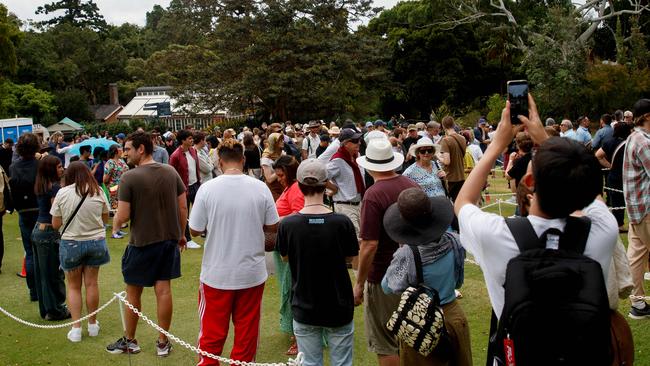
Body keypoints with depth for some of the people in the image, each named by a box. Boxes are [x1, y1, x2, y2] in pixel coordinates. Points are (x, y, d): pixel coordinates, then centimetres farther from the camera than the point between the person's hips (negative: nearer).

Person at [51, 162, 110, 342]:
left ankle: (76, 328, 9)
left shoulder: (62, 193, -8)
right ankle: (93, 325, 23)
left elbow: (56, 224, -4)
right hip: (96, 242, 1)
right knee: (92, 283, 12)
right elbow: (105, 218, 6)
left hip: (71, 244, -1)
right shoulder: (98, 192, -4)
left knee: (74, 286, 11)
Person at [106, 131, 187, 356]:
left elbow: (123, 216, -15)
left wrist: (115, 226, 7)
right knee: (163, 289, 10)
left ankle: (130, 341, 28)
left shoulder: (129, 178, -15)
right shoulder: (171, 172, -2)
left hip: (141, 243, -4)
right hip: (169, 240, 4)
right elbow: (183, 207, 1)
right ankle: (163, 343, 19)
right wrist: (181, 234, 13)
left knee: (133, 293, 13)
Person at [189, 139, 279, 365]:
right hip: (252, 273, 1)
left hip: (217, 274, -1)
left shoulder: (208, 188, -12)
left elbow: (195, 230, -6)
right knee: (247, 333, 15)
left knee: (212, 333, 14)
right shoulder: (260, 188, -8)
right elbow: (273, 227, 0)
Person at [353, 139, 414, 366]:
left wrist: (359, 283, -14)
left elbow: (369, 245, -24)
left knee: (385, 344, 6)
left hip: (383, 278, -7)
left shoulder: (374, 195, -21)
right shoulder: (412, 186, 1)